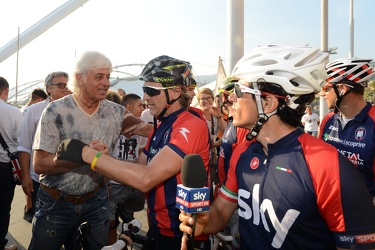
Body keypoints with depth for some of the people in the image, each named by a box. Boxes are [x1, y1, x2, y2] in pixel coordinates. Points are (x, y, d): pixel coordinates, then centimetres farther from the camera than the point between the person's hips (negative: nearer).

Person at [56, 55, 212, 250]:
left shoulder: (192, 127, -22)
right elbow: (136, 172, 3)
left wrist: (86, 153, -27)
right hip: (159, 228, 8)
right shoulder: (159, 128, 9)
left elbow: (146, 179, -31)